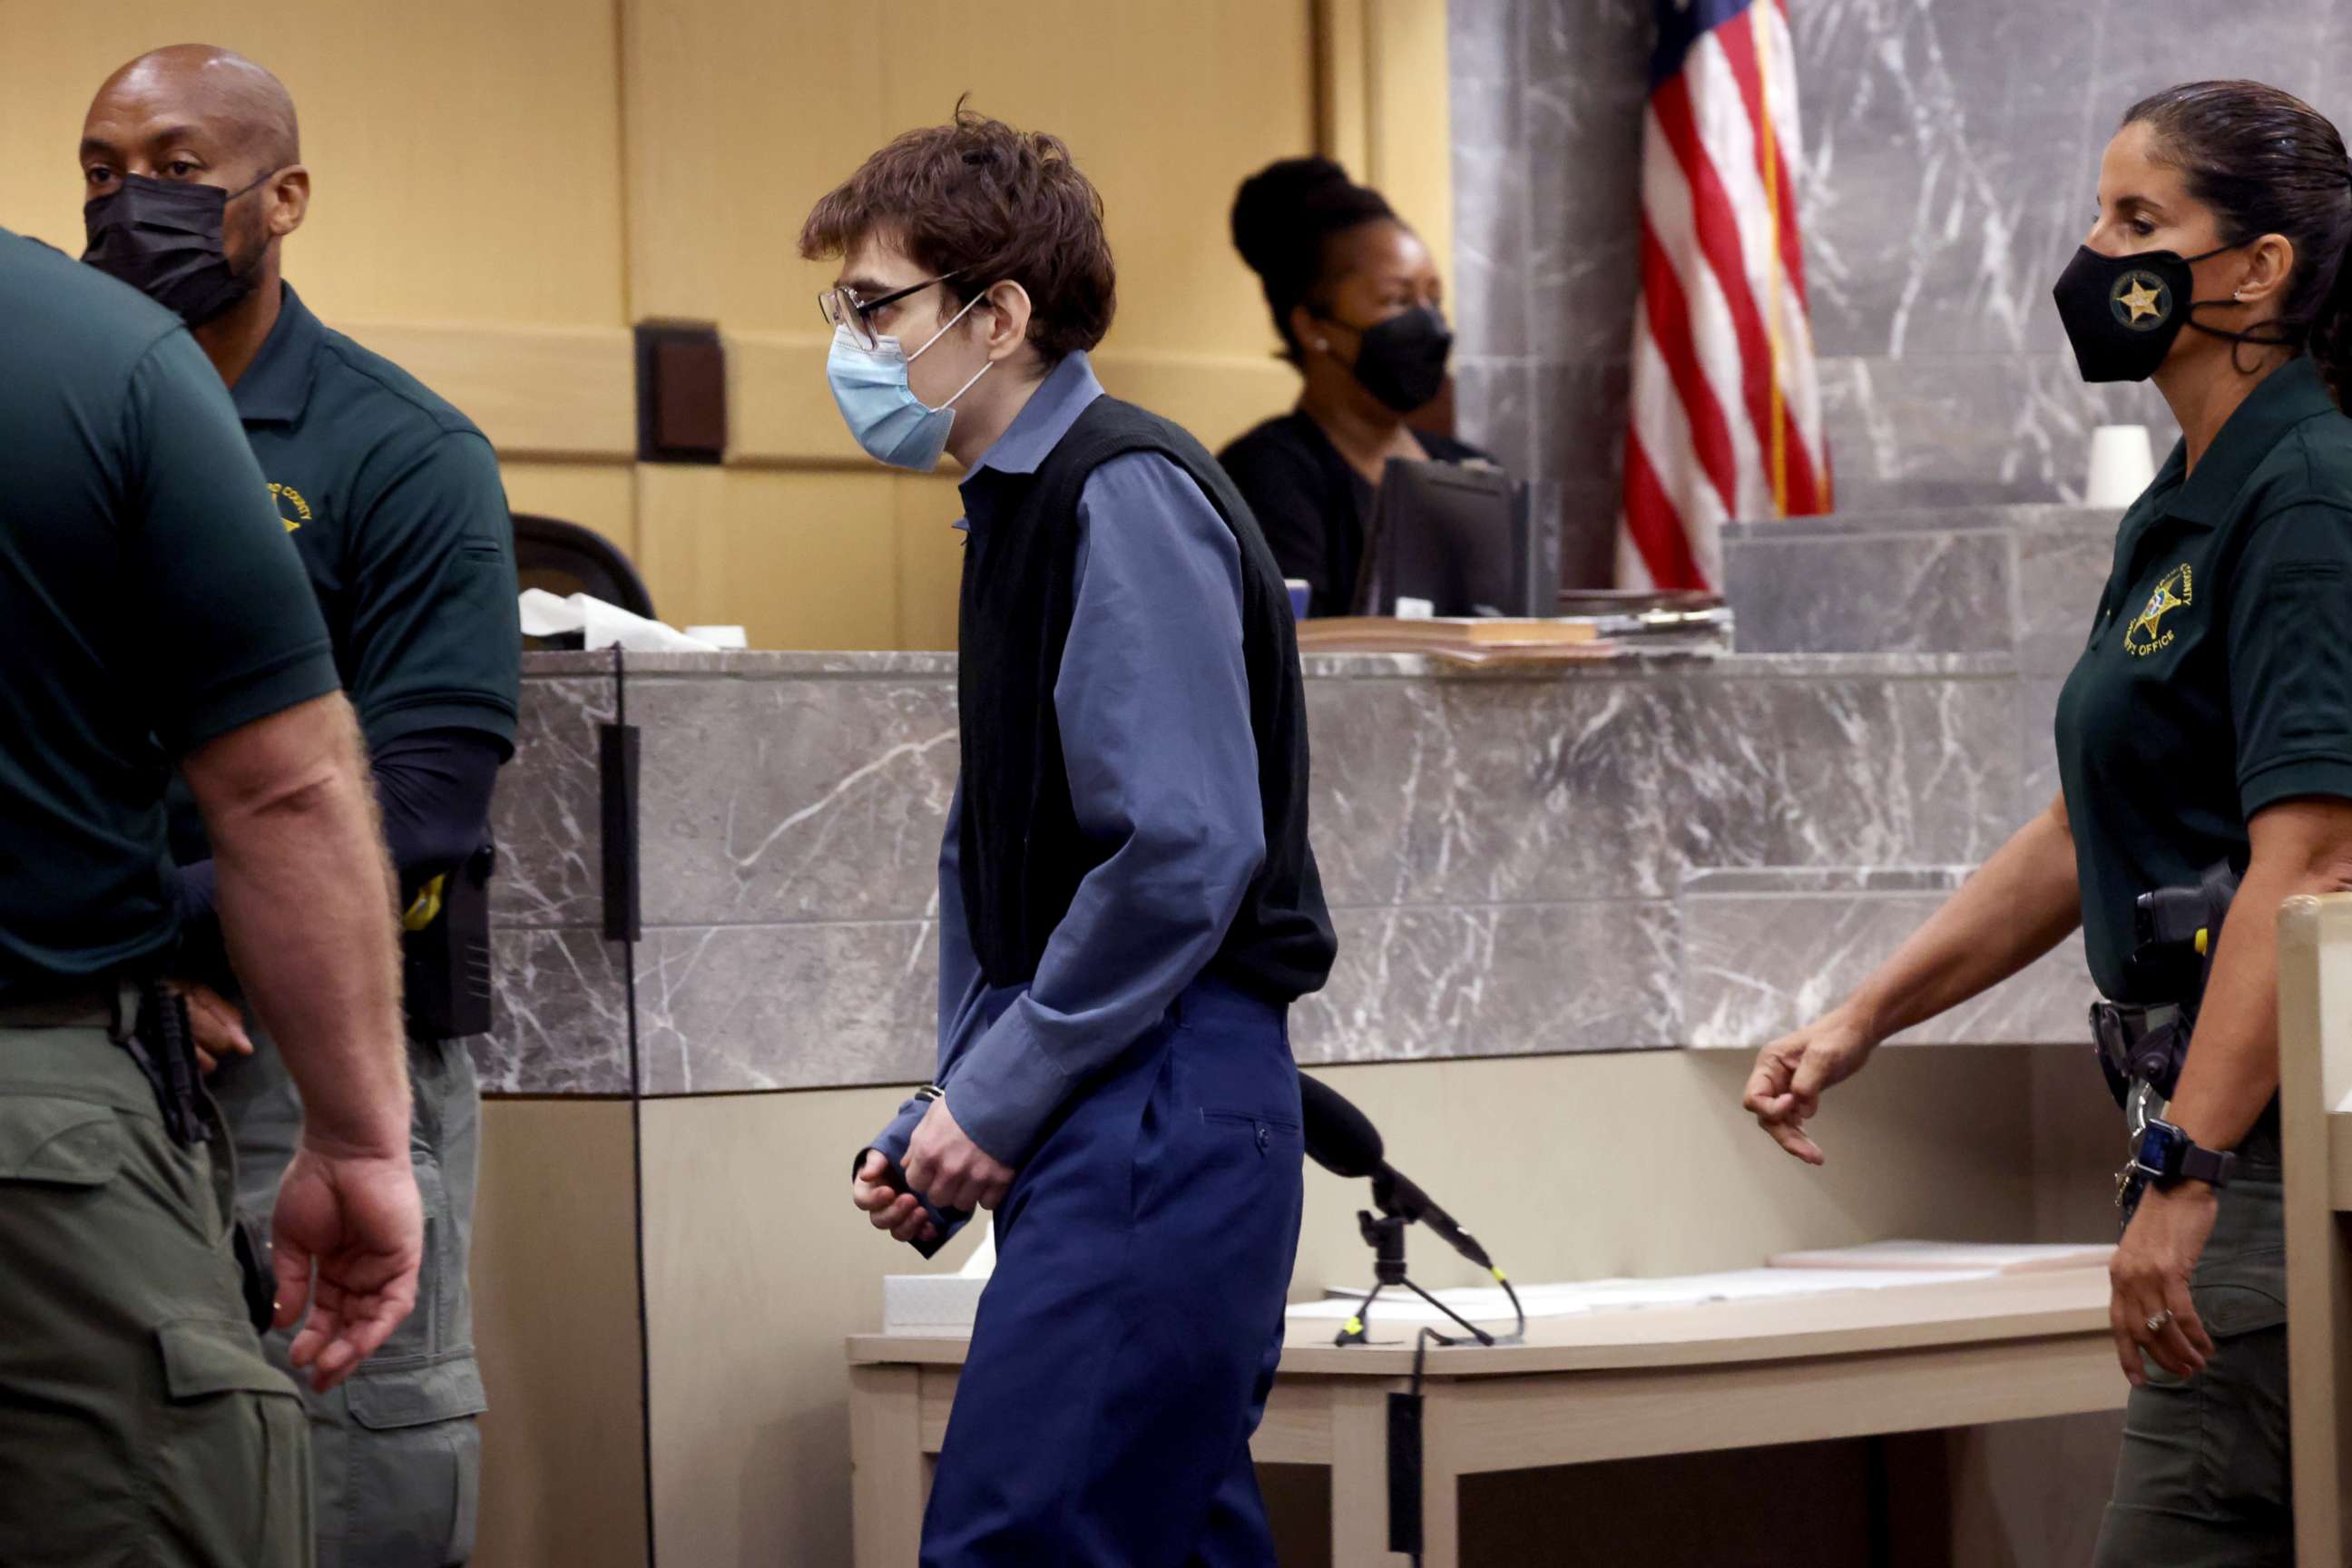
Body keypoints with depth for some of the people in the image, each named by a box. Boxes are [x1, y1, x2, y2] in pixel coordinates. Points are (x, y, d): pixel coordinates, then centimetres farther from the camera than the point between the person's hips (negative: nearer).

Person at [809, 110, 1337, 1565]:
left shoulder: (1124, 499, -12)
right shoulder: (1017, 508, 17)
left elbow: (1185, 854, -20)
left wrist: (998, 1096, -14)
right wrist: (948, 1115, 11)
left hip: (1165, 1105, -10)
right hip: (1108, 1120, 10)